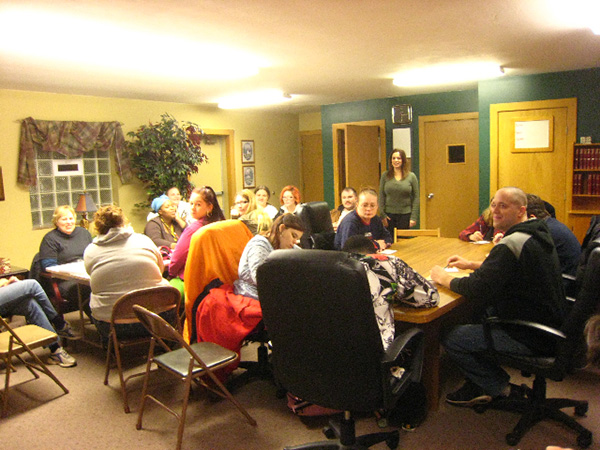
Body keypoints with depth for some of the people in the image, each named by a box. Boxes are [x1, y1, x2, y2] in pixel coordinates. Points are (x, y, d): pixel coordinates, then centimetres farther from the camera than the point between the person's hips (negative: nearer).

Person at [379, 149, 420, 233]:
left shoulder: (411, 176, 2)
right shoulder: (385, 176, 4)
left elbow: (416, 198, 2)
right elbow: (381, 197, 5)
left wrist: (414, 217, -5)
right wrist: (382, 215, -3)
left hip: (405, 215, 0)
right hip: (389, 215, 1)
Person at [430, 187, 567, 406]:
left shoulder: (512, 244, -24)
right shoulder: (537, 232, 8)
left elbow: (478, 289, -25)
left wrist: (444, 278, -9)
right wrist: (472, 264, 17)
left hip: (530, 338, -11)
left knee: (452, 339, -8)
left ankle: (502, 389, 14)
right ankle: (478, 385, 26)